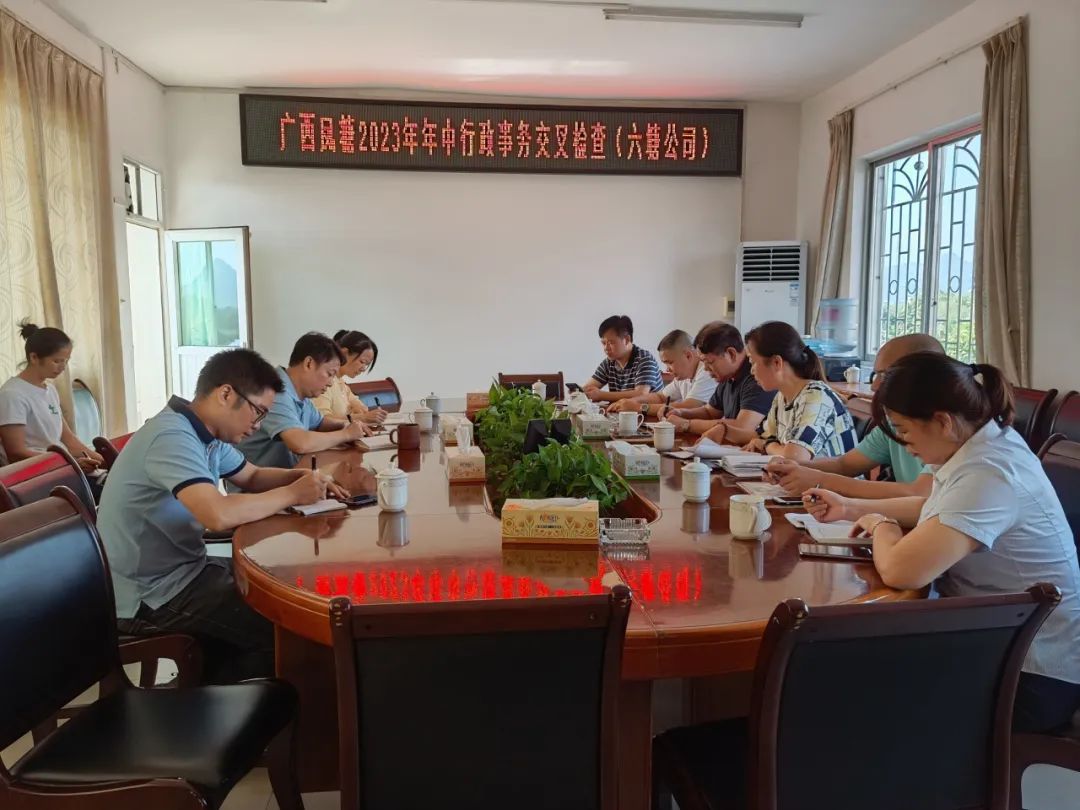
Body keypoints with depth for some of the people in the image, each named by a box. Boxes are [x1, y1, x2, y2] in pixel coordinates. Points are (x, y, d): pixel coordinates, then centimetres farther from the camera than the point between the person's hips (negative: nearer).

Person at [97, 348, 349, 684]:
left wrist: (301, 477, -1)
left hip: (178, 571, 10)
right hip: (149, 596, -10)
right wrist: (292, 494, -23)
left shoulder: (207, 433, 5)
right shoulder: (173, 437, -26)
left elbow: (252, 476, 20)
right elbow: (218, 515, -39)